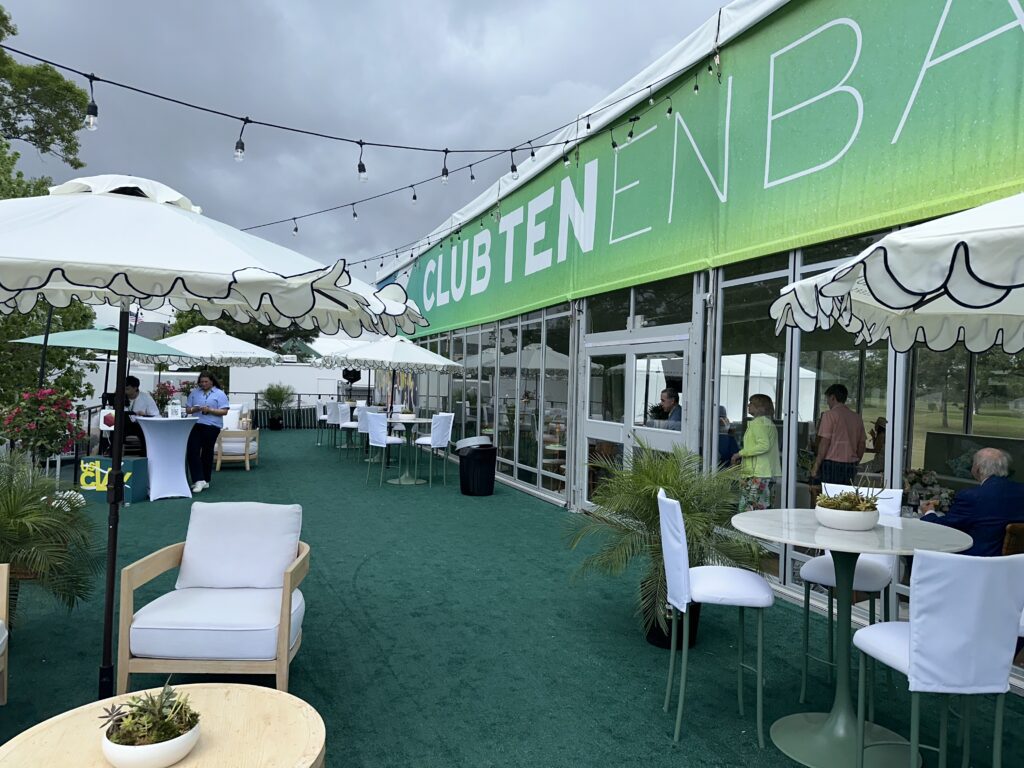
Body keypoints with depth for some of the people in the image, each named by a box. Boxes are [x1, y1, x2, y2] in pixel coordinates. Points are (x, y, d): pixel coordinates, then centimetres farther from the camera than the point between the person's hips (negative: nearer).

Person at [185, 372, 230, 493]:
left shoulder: (219, 394, 1)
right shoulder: (194, 393, 12)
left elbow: (224, 411, -6)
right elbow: (187, 409, 11)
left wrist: (210, 410, -18)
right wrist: (193, 410, -11)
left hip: (212, 427, -3)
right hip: (196, 425, 3)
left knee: (207, 453, 6)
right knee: (192, 451, -9)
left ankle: (205, 480, 17)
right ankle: (198, 480, -9)